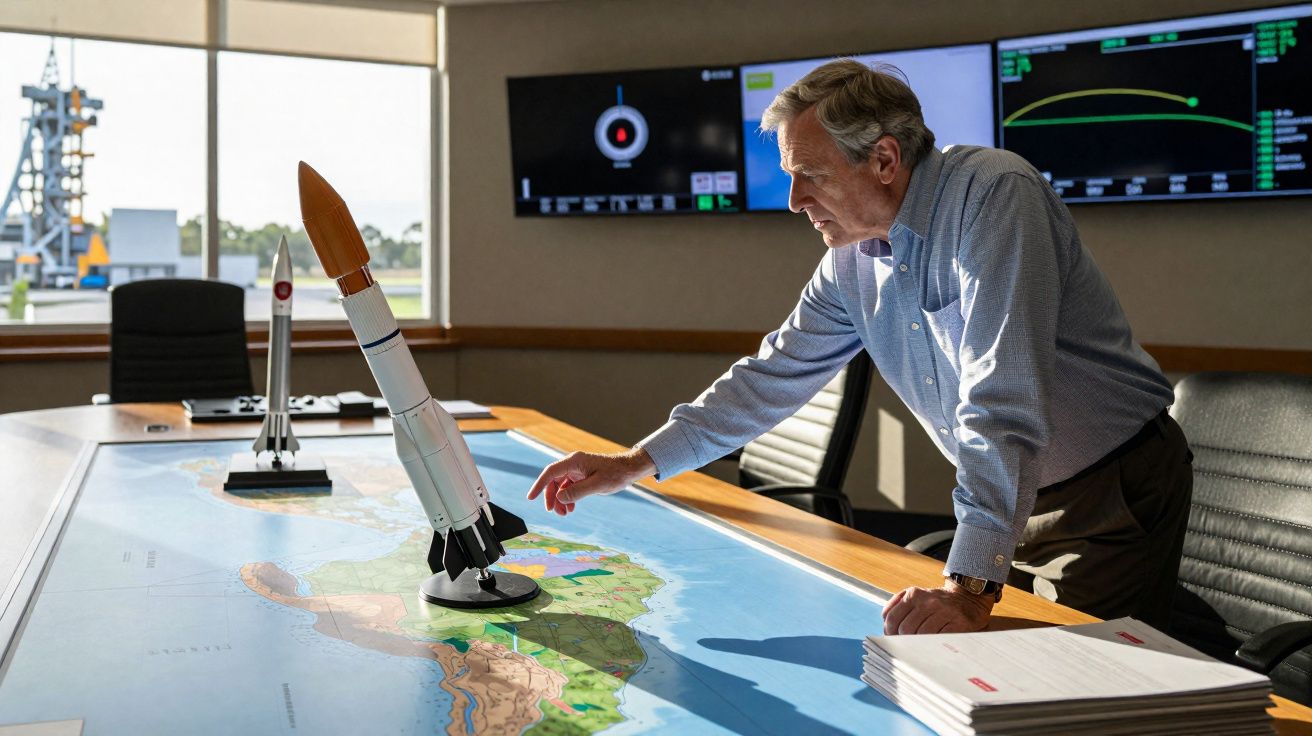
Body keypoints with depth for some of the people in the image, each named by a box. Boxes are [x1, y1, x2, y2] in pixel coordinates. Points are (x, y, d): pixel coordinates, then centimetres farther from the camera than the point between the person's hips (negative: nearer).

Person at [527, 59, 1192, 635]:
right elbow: (774, 373, 7)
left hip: (1117, 493, -6)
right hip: (1015, 500, 7)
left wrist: (968, 587, -37)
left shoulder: (990, 195, -24)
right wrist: (633, 464, 1)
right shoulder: (852, 257, 0)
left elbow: (1002, 403, -33)